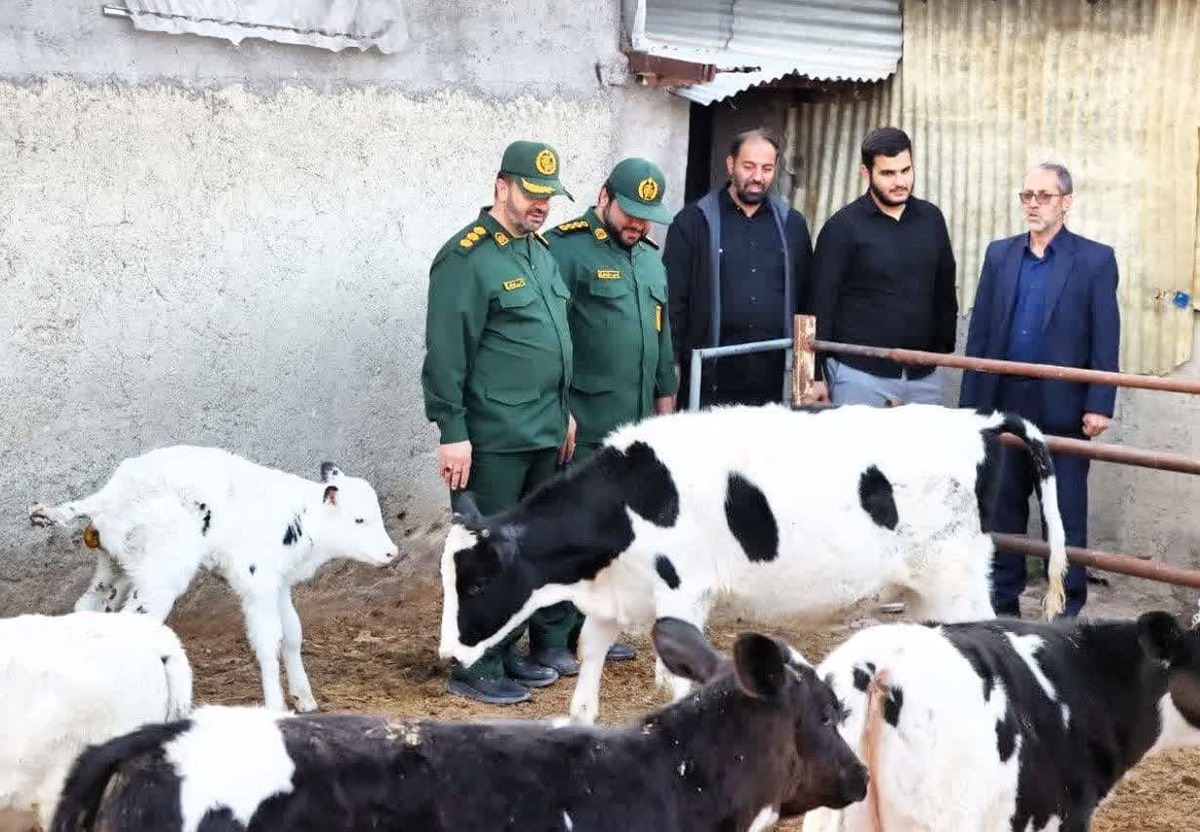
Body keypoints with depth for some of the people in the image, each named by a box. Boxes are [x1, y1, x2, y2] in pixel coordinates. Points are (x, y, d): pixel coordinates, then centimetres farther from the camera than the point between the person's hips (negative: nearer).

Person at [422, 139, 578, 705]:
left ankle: (507, 651, 26)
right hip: (492, 441, -9)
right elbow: (446, 355, -16)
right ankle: (474, 668, 7)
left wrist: (563, 413, 23)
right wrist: (453, 433, -18)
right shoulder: (468, 258, -13)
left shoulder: (541, 251, 15)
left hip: (542, 436, 9)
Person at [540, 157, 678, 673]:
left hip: (635, 424, 8)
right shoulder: (567, 249, -9)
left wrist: (665, 398, 20)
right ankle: (548, 641, 4)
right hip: (583, 426, -7)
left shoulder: (650, 258, 16)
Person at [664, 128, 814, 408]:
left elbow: (807, 299, 14)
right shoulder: (693, 222, 2)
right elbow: (673, 299, 0)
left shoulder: (793, 224, 13)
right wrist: (672, 364, -6)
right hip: (711, 383, -3)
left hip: (776, 383, 3)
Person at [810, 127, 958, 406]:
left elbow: (945, 291, 15)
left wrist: (945, 349, 11)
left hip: (924, 375, 4)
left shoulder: (931, 218, 8)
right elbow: (821, 303, -4)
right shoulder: (842, 227, -4)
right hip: (860, 375, -4)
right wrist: (816, 376, -7)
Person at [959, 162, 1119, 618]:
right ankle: (1002, 602, 21)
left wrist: (1100, 405, -11)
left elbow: (1106, 340, -4)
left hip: (1063, 410, -3)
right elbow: (979, 332, 9)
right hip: (1004, 406, 4)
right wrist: (970, 401, 4)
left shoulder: (1095, 259, -1)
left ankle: (1066, 611, 12)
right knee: (1002, 507, 11)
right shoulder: (1000, 254, 9)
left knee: (1066, 514, 3)